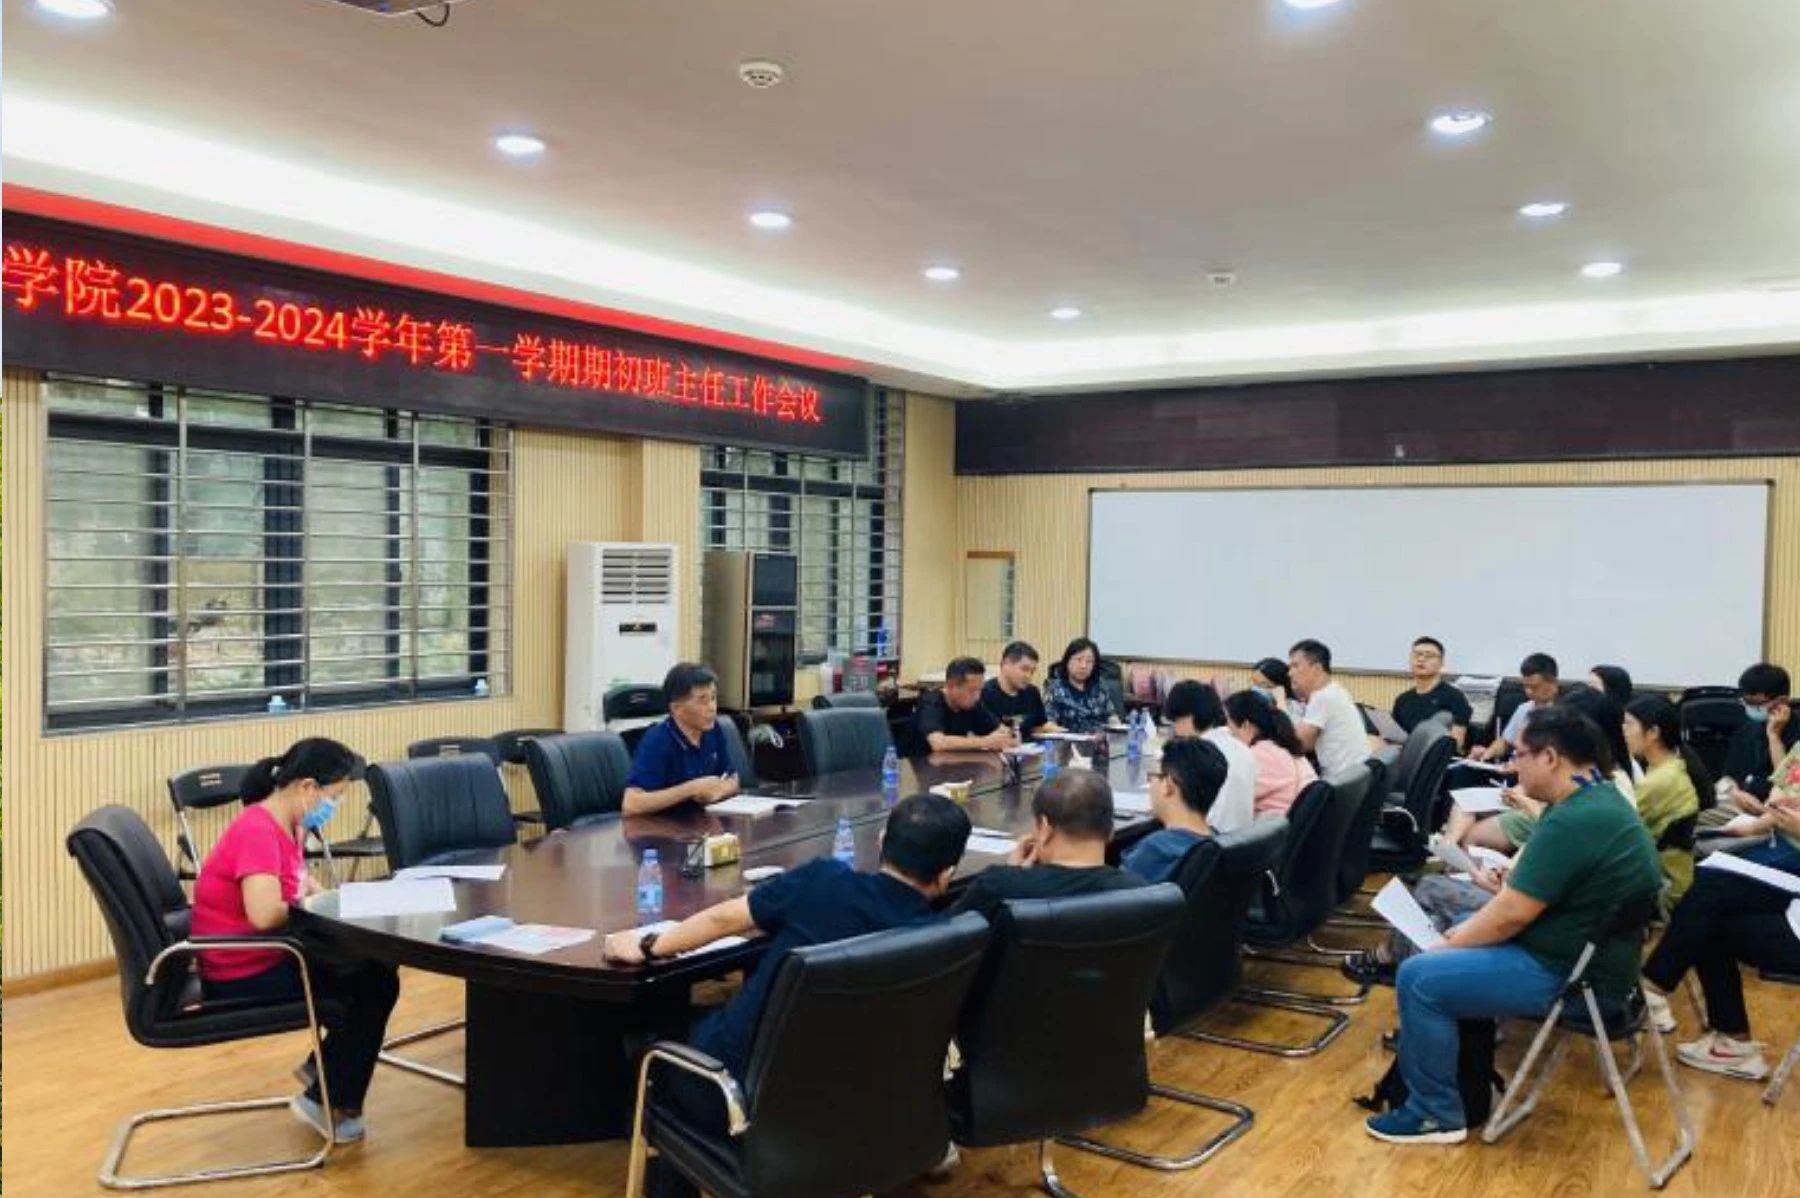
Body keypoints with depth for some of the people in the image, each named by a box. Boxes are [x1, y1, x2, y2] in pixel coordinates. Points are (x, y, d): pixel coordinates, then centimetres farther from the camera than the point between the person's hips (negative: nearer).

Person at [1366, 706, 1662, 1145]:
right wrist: (1464, 929, 6)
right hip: (1581, 952, 11)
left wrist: (1450, 944, -8)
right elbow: (1521, 890, 13)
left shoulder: (1574, 821, -26)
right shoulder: (1595, 796, 6)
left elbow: (1511, 913, -23)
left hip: (1571, 975, -11)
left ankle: (1437, 1114, 0)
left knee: (1418, 977, -12)